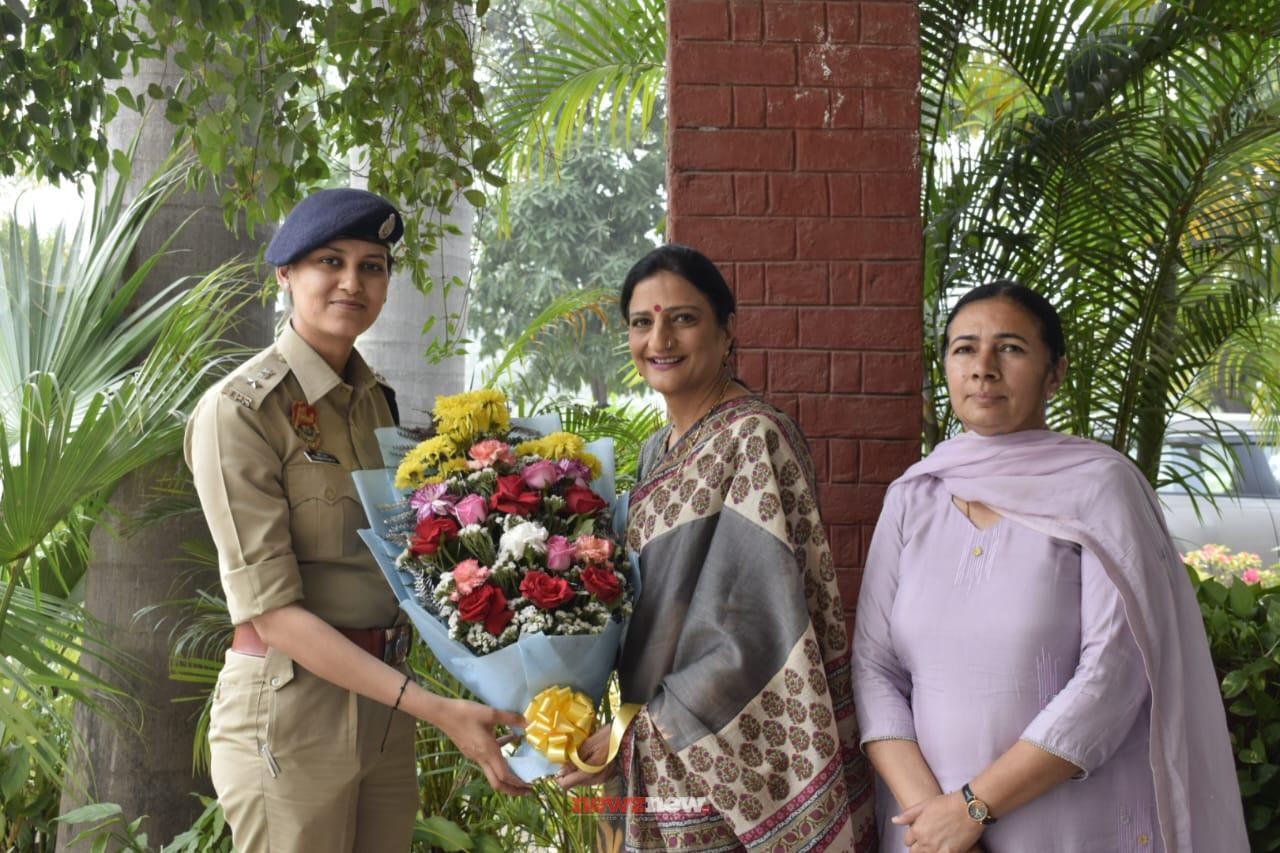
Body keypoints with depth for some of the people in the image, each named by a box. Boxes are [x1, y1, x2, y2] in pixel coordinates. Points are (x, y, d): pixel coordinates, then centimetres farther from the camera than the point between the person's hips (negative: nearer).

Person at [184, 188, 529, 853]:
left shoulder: (376, 398, 9)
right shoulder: (239, 409, -13)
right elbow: (271, 611, -19)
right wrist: (435, 710, -25)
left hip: (383, 703, 7)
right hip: (290, 706, -7)